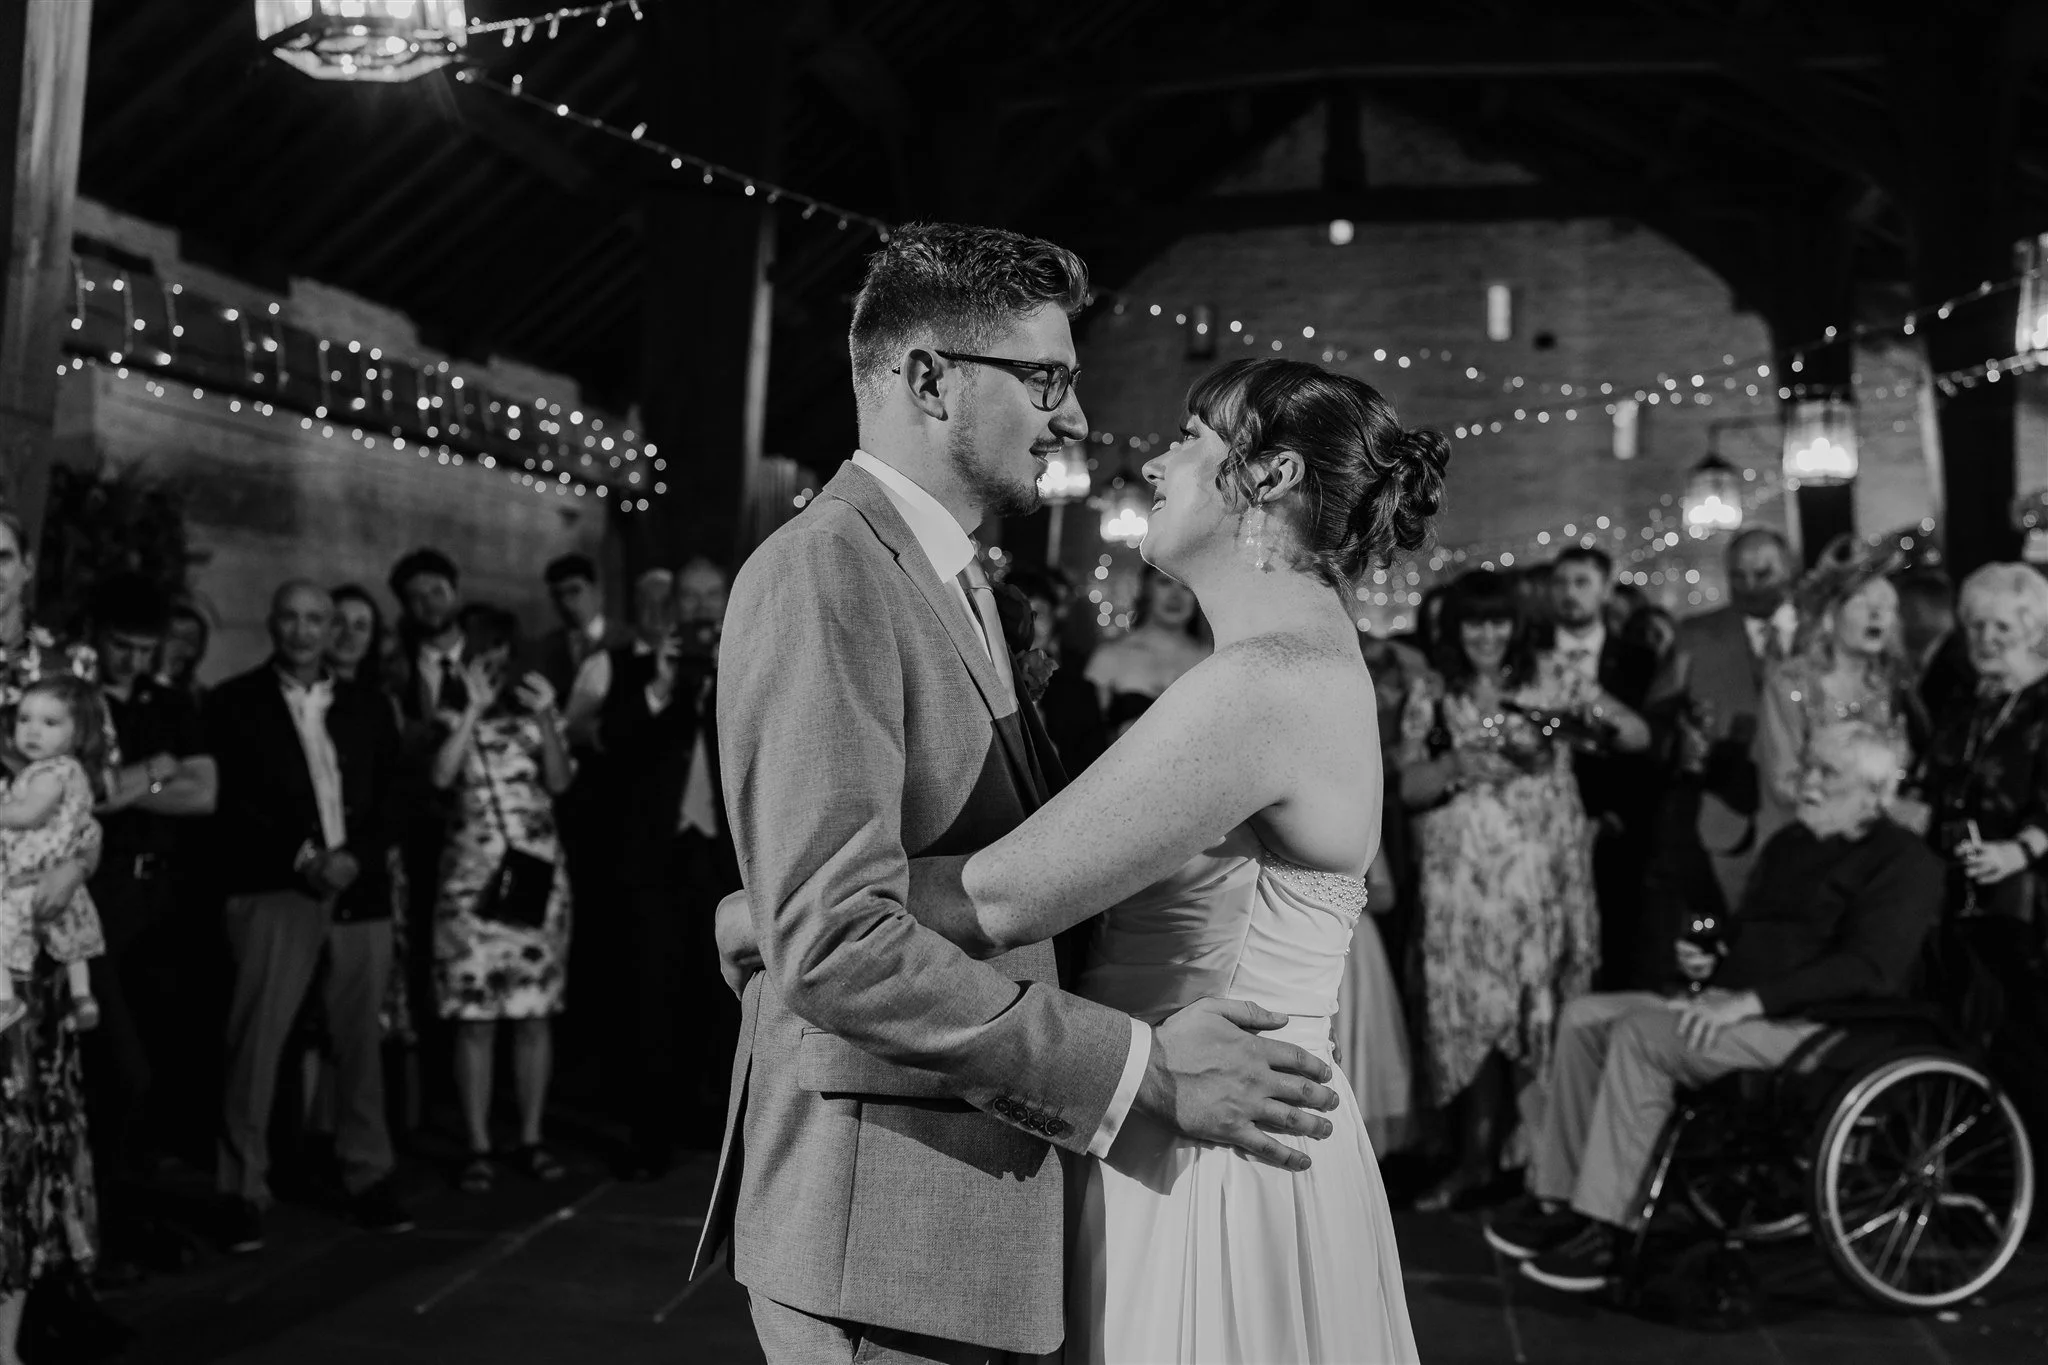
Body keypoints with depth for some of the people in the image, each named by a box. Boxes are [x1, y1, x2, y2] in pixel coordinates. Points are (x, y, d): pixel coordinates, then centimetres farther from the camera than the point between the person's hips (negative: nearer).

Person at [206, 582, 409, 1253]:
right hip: (274, 890, -3)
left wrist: (355, 857, -7)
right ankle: (243, 1191, -1)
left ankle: (369, 1178, 16)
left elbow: (389, 803, 11)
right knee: (255, 1039, -9)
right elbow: (226, 803, -2)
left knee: (360, 1040, 7)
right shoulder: (234, 703, 6)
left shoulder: (367, 710, 16)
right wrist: (299, 858, -12)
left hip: (360, 890, 3)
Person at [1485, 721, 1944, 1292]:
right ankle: (1560, 1198, -7)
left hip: (1820, 1027, -9)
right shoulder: (1789, 844, 21)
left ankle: (1609, 1228, -24)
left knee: (1642, 1033, -27)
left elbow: (1867, 968, -20)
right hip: (1738, 1004, 9)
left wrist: (1748, 1000, -25)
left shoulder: (1904, 862, -6)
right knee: (1584, 1017, -5)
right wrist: (1708, 960, 6)